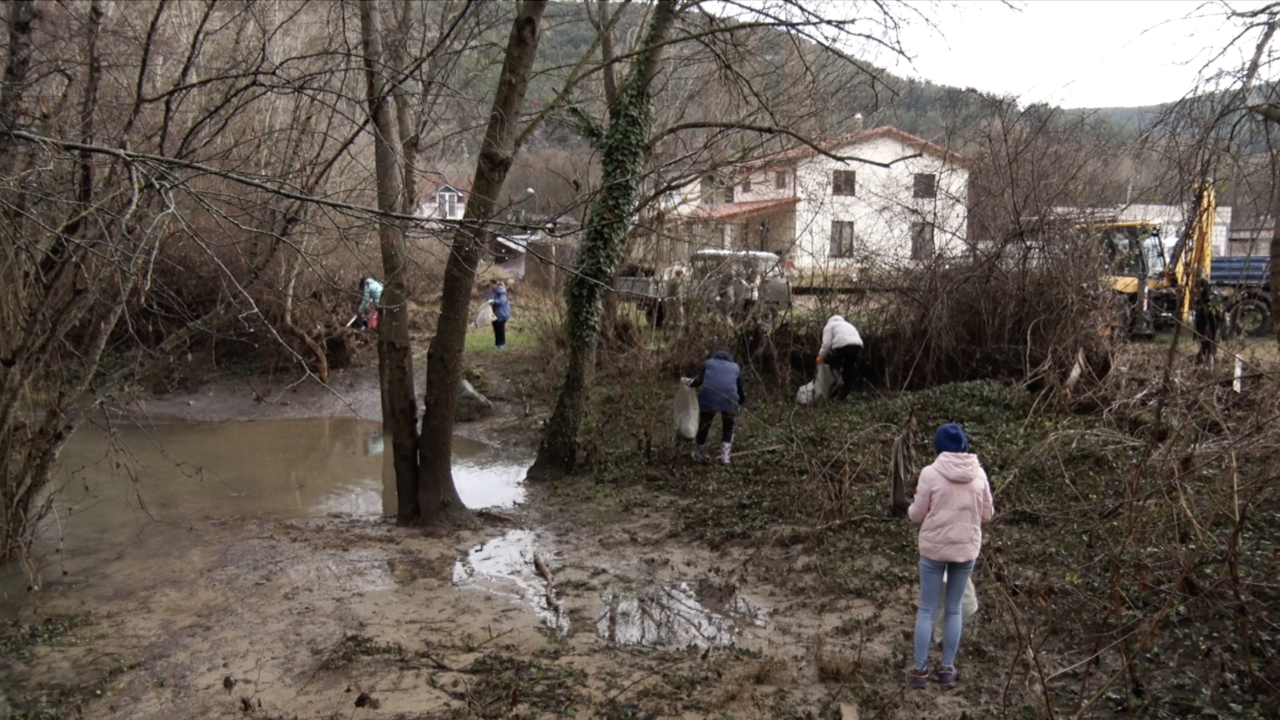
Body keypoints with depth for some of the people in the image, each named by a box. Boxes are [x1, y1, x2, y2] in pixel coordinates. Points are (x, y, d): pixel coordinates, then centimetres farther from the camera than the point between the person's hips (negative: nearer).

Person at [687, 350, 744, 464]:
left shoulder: (708, 363, 23)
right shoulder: (735, 367, 26)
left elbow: (699, 381, 9)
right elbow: (740, 389, 21)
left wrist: (691, 383, 28)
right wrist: (740, 403, 36)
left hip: (708, 399, 0)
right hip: (729, 400, 0)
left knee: (704, 425, 20)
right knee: (728, 427, 23)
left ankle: (697, 454, 34)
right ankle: (725, 456, 15)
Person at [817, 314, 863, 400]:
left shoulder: (830, 325, 21)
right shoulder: (848, 324, 40)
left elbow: (827, 343, 3)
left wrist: (821, 356, 16)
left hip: (842, 345, -5)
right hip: (857, 345, 5)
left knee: (833, 364, 17)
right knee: (848, 369, 15)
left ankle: (839, 380, -10)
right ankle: (842, 395, 17)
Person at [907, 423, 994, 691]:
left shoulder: (930, 473, -14)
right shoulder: (978, 473, -5)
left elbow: (917, 515, -8)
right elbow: (987, 514, 4)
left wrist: (912, 507, 14)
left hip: (934, 548, -2)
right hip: (966, 549, 3)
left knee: (927, 609, 9)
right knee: (954, 609, 15)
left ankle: (920, 670, 13)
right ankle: (947, 669, 21)